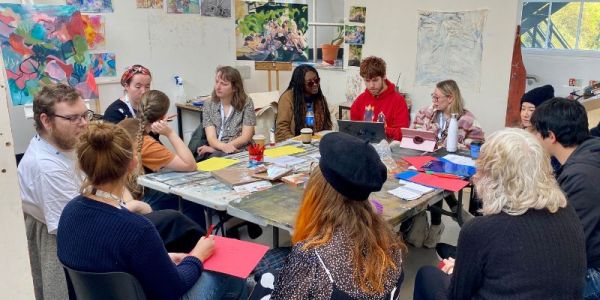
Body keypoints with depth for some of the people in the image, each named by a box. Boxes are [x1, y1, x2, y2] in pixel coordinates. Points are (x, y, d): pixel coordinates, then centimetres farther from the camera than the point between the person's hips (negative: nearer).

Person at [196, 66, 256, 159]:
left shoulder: (246, 103, 0)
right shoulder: (208, 105, 7)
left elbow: (246, 137, -6)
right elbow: (211, 138, -4)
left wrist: (214, 149, -15)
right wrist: (223, 146, -29)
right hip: (215, 150, 2)